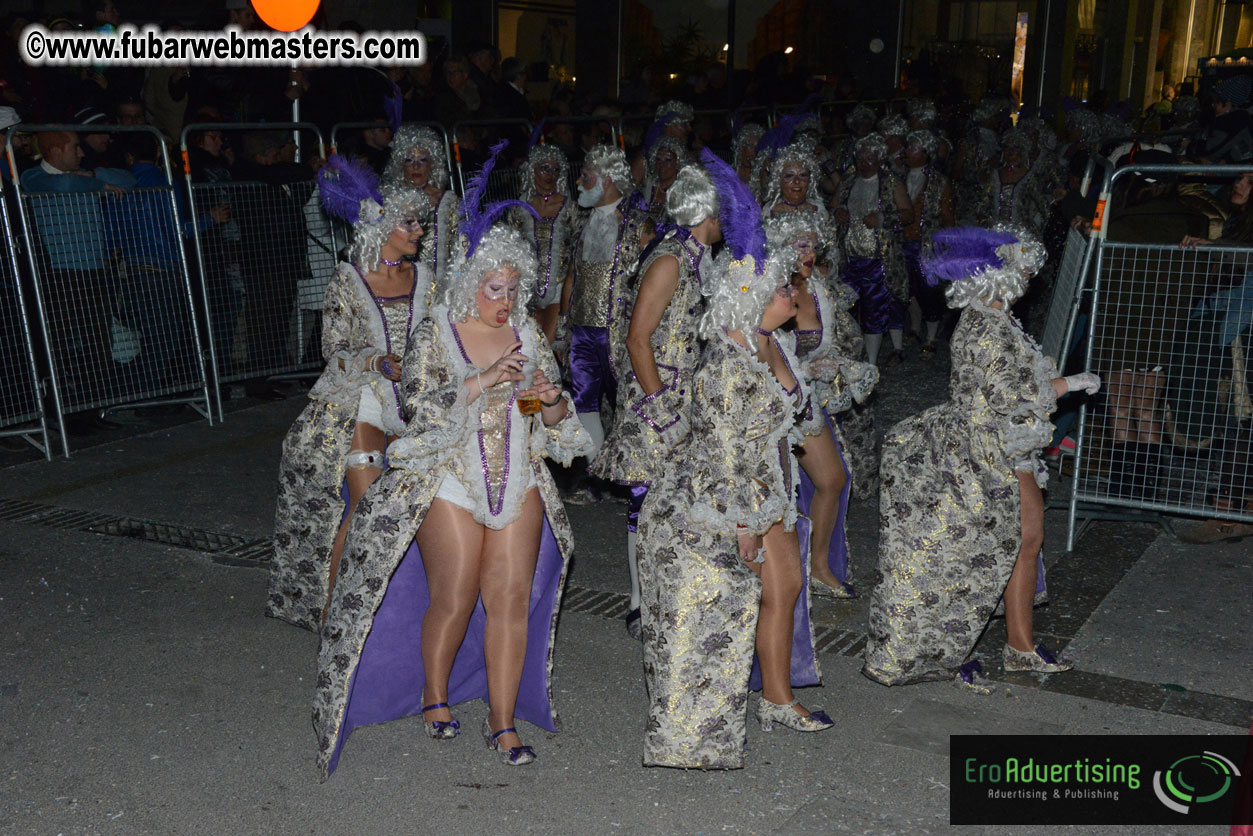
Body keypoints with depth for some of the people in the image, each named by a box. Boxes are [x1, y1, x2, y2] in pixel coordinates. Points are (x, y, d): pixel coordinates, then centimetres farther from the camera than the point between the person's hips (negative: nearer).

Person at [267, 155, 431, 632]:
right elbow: (335, 350, -9)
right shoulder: (348, 281, -6)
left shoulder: (421, 277, 7)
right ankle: (330, 605, 5)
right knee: (366, 503, -9)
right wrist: (379, 362, -24)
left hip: (408, 403, 5)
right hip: (358, 402, -5)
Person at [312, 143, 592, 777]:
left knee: (512, 597, -1)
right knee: (453, 600, -1)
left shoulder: (527, 334, 8)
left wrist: (551, 399, -12)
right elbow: (417, 402, -15)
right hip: (451, 480, -3)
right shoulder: (436, 333, -2)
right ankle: (435, 696, 26)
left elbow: (558, 418, 12)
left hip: (520, 481, 3)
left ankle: (503, 721, 9)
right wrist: (485, 380, -23)